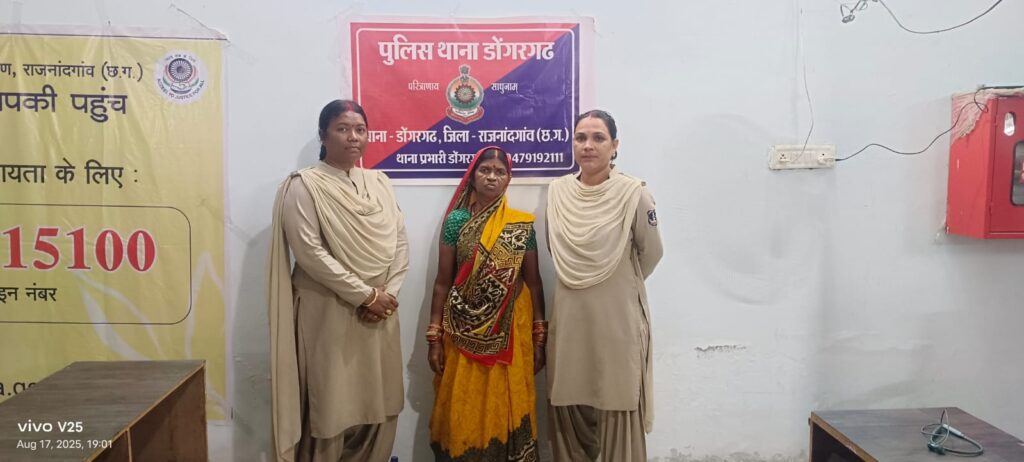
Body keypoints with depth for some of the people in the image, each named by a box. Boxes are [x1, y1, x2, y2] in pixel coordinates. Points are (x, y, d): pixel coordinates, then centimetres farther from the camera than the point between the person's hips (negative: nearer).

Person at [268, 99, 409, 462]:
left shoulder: (379, 182, 11)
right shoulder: (304, 185, -6)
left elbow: (399, 242, 7)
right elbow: (310, 253, -15)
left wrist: (388, 293, -7)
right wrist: (365, 295, -15)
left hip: (380, 312, 5)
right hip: (329, 313, -5)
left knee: (379, 407, 10)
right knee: (330, 409, 2)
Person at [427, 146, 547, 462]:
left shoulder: (523, 225, 1)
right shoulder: (456, 220, -1)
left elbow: (533, 282, 5)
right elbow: (442, 281, 0)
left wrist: (540, 337, 2)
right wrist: (434, 338, -2)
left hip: (510, 333, 1)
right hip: (464, 333, 0)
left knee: (506, 412, 8)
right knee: (462, 414, 7)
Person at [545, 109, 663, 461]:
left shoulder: (633, 194, -12)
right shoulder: (556, 192, 1)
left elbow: (650, 253, 1)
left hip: (618, 320, -4)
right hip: (570, 320, 4)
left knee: (619, 415, 7)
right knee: (568, 413, 13)